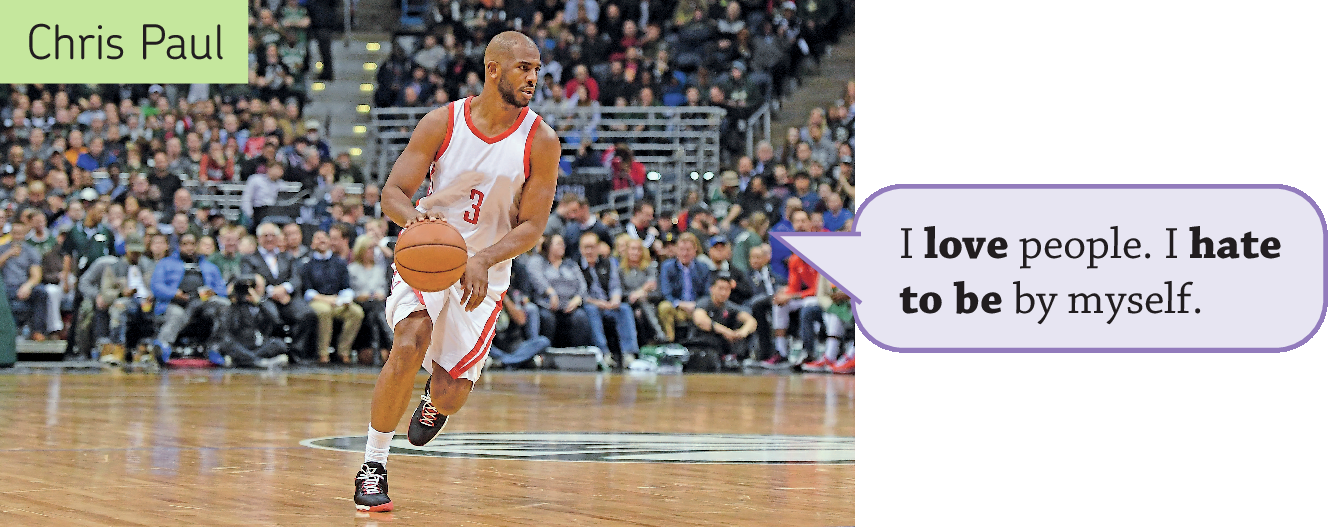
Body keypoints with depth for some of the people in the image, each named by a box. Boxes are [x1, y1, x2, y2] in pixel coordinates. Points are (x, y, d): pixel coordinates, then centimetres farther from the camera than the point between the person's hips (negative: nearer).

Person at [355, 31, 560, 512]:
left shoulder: (540, 142, -8)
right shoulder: (442, 122, -8)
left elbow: (531, 227, -7)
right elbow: (392, 193, -7)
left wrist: (482, 260, -25)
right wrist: (413, 216, -31)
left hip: (484, 272, 1)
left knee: (449, 397, -6)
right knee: (409, 345, -29)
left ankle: (437, 395, 36)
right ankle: (372, 468, -16)